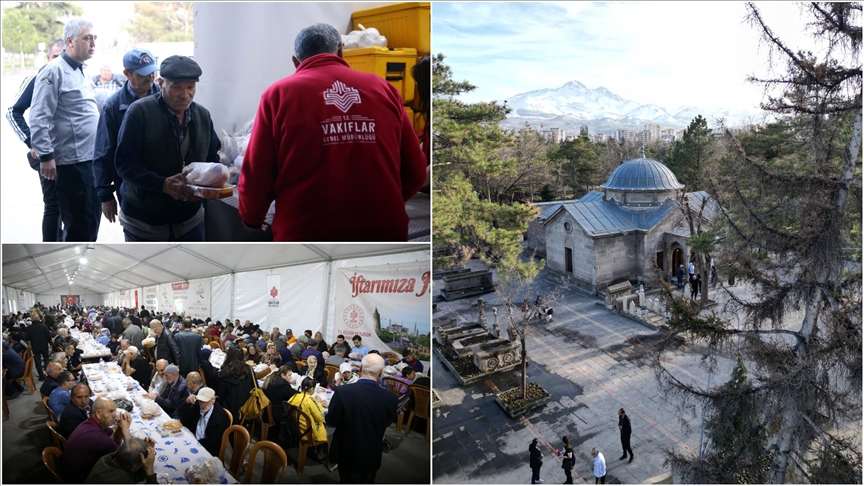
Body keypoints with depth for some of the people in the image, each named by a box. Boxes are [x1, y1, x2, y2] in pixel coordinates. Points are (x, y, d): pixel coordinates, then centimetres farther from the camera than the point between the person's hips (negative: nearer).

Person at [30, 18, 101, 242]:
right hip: (72, 163, -9)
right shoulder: (54, 71, -11)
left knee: (91, 219, 16)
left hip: (90, 160, 9)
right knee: (77, 224, -2)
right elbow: (38, 119, -16)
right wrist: (45, 156, -18)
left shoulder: (79, 72, 16)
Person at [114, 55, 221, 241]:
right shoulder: (139, 112, -14)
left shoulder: (203, 115, 2)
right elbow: (125, 162, -17)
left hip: (189, 219, 4)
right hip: (144, 222, -4)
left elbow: (212, 160, 8)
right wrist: (163, 184, -31)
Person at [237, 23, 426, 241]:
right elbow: (416, 172, 8)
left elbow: (256, 175, -2)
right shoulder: (383, 89, 5)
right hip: (382, 231, 2)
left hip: (307, 233, -2)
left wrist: (251, 218, 19)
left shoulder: (279, 94, 0)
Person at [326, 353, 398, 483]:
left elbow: (331, 421, -12)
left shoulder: (343, 392, -26)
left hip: (347, 454, -1)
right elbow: (387, 423, -2)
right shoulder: (390, 398, -21)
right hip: (372, 456, 1)